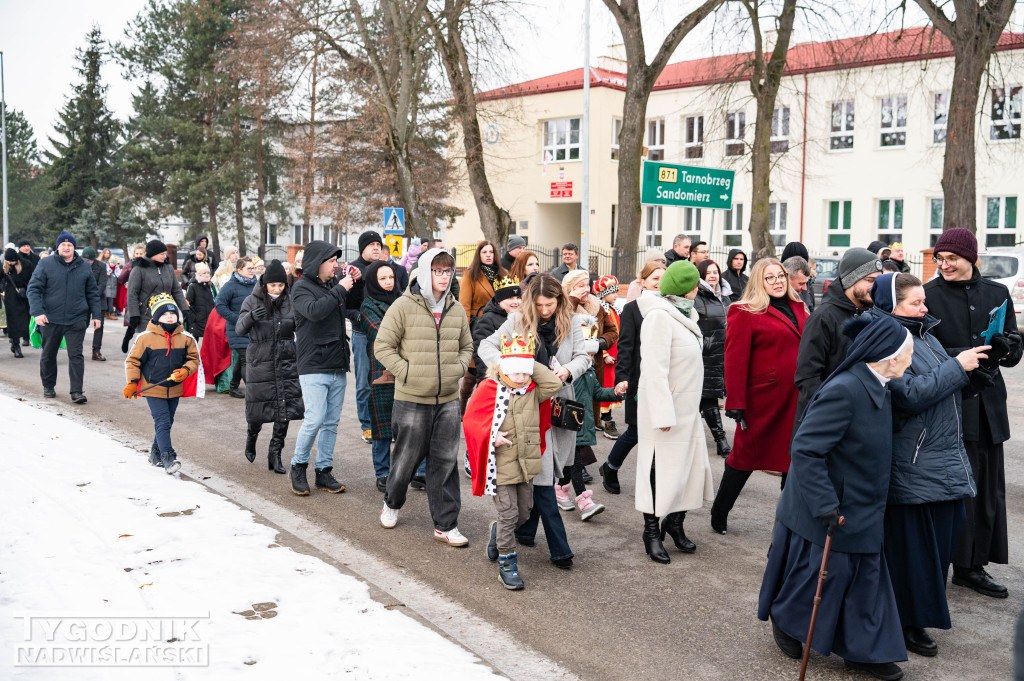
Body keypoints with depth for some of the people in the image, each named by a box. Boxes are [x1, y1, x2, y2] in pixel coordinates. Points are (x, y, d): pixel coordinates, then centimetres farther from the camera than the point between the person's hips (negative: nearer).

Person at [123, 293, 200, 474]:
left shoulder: (186, 338, -1)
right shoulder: (146, 338, -9)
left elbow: (193, 359, 7)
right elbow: (133, 360, -1)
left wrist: (185, 371, -13)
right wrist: (132, 383, -6)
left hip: (174, 390, 4)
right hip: (153, 389, -4)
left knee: (166, 422, 16)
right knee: (162, 422, -13)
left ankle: (156, 452, 32)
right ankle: (168, 457, -14)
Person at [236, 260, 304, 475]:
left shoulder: (290, 301, 4)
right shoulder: (253, 301, -1)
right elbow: (239, 329, -9)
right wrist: (251, 316, -29)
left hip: (286, 362, 2)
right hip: (260, 362, -2)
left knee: (285, 408, -2)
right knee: (259, 407, 5)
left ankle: (275, 453, 10)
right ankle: (251, 439, 37)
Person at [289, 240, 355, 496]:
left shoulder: (333, 284, 13)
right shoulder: (302, 288, -6)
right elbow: (314, 311, -25)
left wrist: (355, 283, 10)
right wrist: (340, 289, -19)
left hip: (338, 367, 6)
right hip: (314, 366, -6)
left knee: (332, 422, 8)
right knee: (315, 419, -10)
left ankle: (324, 471, 17)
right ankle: (298, 466, 9)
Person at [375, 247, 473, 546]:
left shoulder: (457, 310, 7)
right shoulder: (403, 306, -7)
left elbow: (466, 347, 21)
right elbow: (383, 346, -5)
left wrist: (459, 368, 3)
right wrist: (406, 372, -12)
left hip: (448, 400, 4)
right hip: (411, 399, -3)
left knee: (445, 462, 5)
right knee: (407, 457, 9)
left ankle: (445, 525, 13)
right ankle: (392, 503, 38)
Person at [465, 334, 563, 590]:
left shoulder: (533, 391, 5)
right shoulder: (489, 389, -7)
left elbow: (554, 384, -11)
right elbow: (471, 420, -4)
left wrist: (532, 365, -8)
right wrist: (491, 437, -16)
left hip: (526, 463, 5)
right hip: (501, 465, -5)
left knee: (523, 513, 15)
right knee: (508, 513, -5)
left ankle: (498, 533, 45)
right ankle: (506, 562, 8)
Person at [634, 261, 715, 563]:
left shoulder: (683, 314, 13)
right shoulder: (659, 317, -17)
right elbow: (655, 370, -22)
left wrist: (696, 403, 13)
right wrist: (663, 414, -24)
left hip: (687, 408, 9)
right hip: (664, 407, -9)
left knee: (690, 465, 12)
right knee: (661, 468, -1)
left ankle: (674, 522, 28)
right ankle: (652, 532, 13)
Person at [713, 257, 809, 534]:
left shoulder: (799, 309, 13)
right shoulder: (744, 313, -8)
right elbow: (735, 361, -12)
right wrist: (736, 404, -16)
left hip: (797, 401, 6)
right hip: (763, 401, -6)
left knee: (792, 459, 12)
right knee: (746, 457, 6)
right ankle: (719, 514, 24)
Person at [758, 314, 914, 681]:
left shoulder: (877, 389, 2)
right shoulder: (843, 391, -28)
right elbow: (805, 449, -30)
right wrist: (826, 506, -29)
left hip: (860, 512, 9)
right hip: (827, 513, -9)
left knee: (866, 577, 14)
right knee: (821, 575, 9)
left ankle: (863, 650, 28)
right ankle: (784, 621, 36)